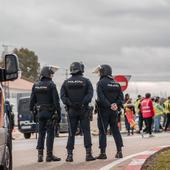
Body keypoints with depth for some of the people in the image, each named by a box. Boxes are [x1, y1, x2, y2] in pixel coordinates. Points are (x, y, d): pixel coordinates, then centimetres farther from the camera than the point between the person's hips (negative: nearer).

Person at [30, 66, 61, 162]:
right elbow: (56, 101, -13)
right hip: (50, 113, -5)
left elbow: (32, 100, 8)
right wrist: (59, 114, -9)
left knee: (41, 134, 11)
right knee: (50, 134, -1)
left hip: (40, 112, 5)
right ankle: (49, 155, 0)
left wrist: (33, 111, 15)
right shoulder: (51, 85, -10)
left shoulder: (36, 85, 6)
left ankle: (40, 154, 8)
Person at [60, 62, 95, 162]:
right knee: (86, 132, 2)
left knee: (71, 133, 6)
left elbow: (62, 96, -5)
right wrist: (83, 103, -16)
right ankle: (88, 154, -4)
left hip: (71, 110, 2)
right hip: (83, 110, -2)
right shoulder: (86, 81, -1)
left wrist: (69, 103, -11)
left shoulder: (66, 82, 6)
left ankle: (70, 155, 1)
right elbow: (90, 94, -13)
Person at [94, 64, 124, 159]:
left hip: (104, 110, -5)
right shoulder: (116, 84, 11)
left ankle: (103, 152, -2)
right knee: (115, 130, 11)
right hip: (114, 111, 5)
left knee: (103, 131, -1)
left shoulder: (101, 83, -7)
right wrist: (116, 104, -9)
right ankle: (119, 151, 7)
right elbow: (121, 97, 4)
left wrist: (109, 106, -18)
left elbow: (101, 97, -18)